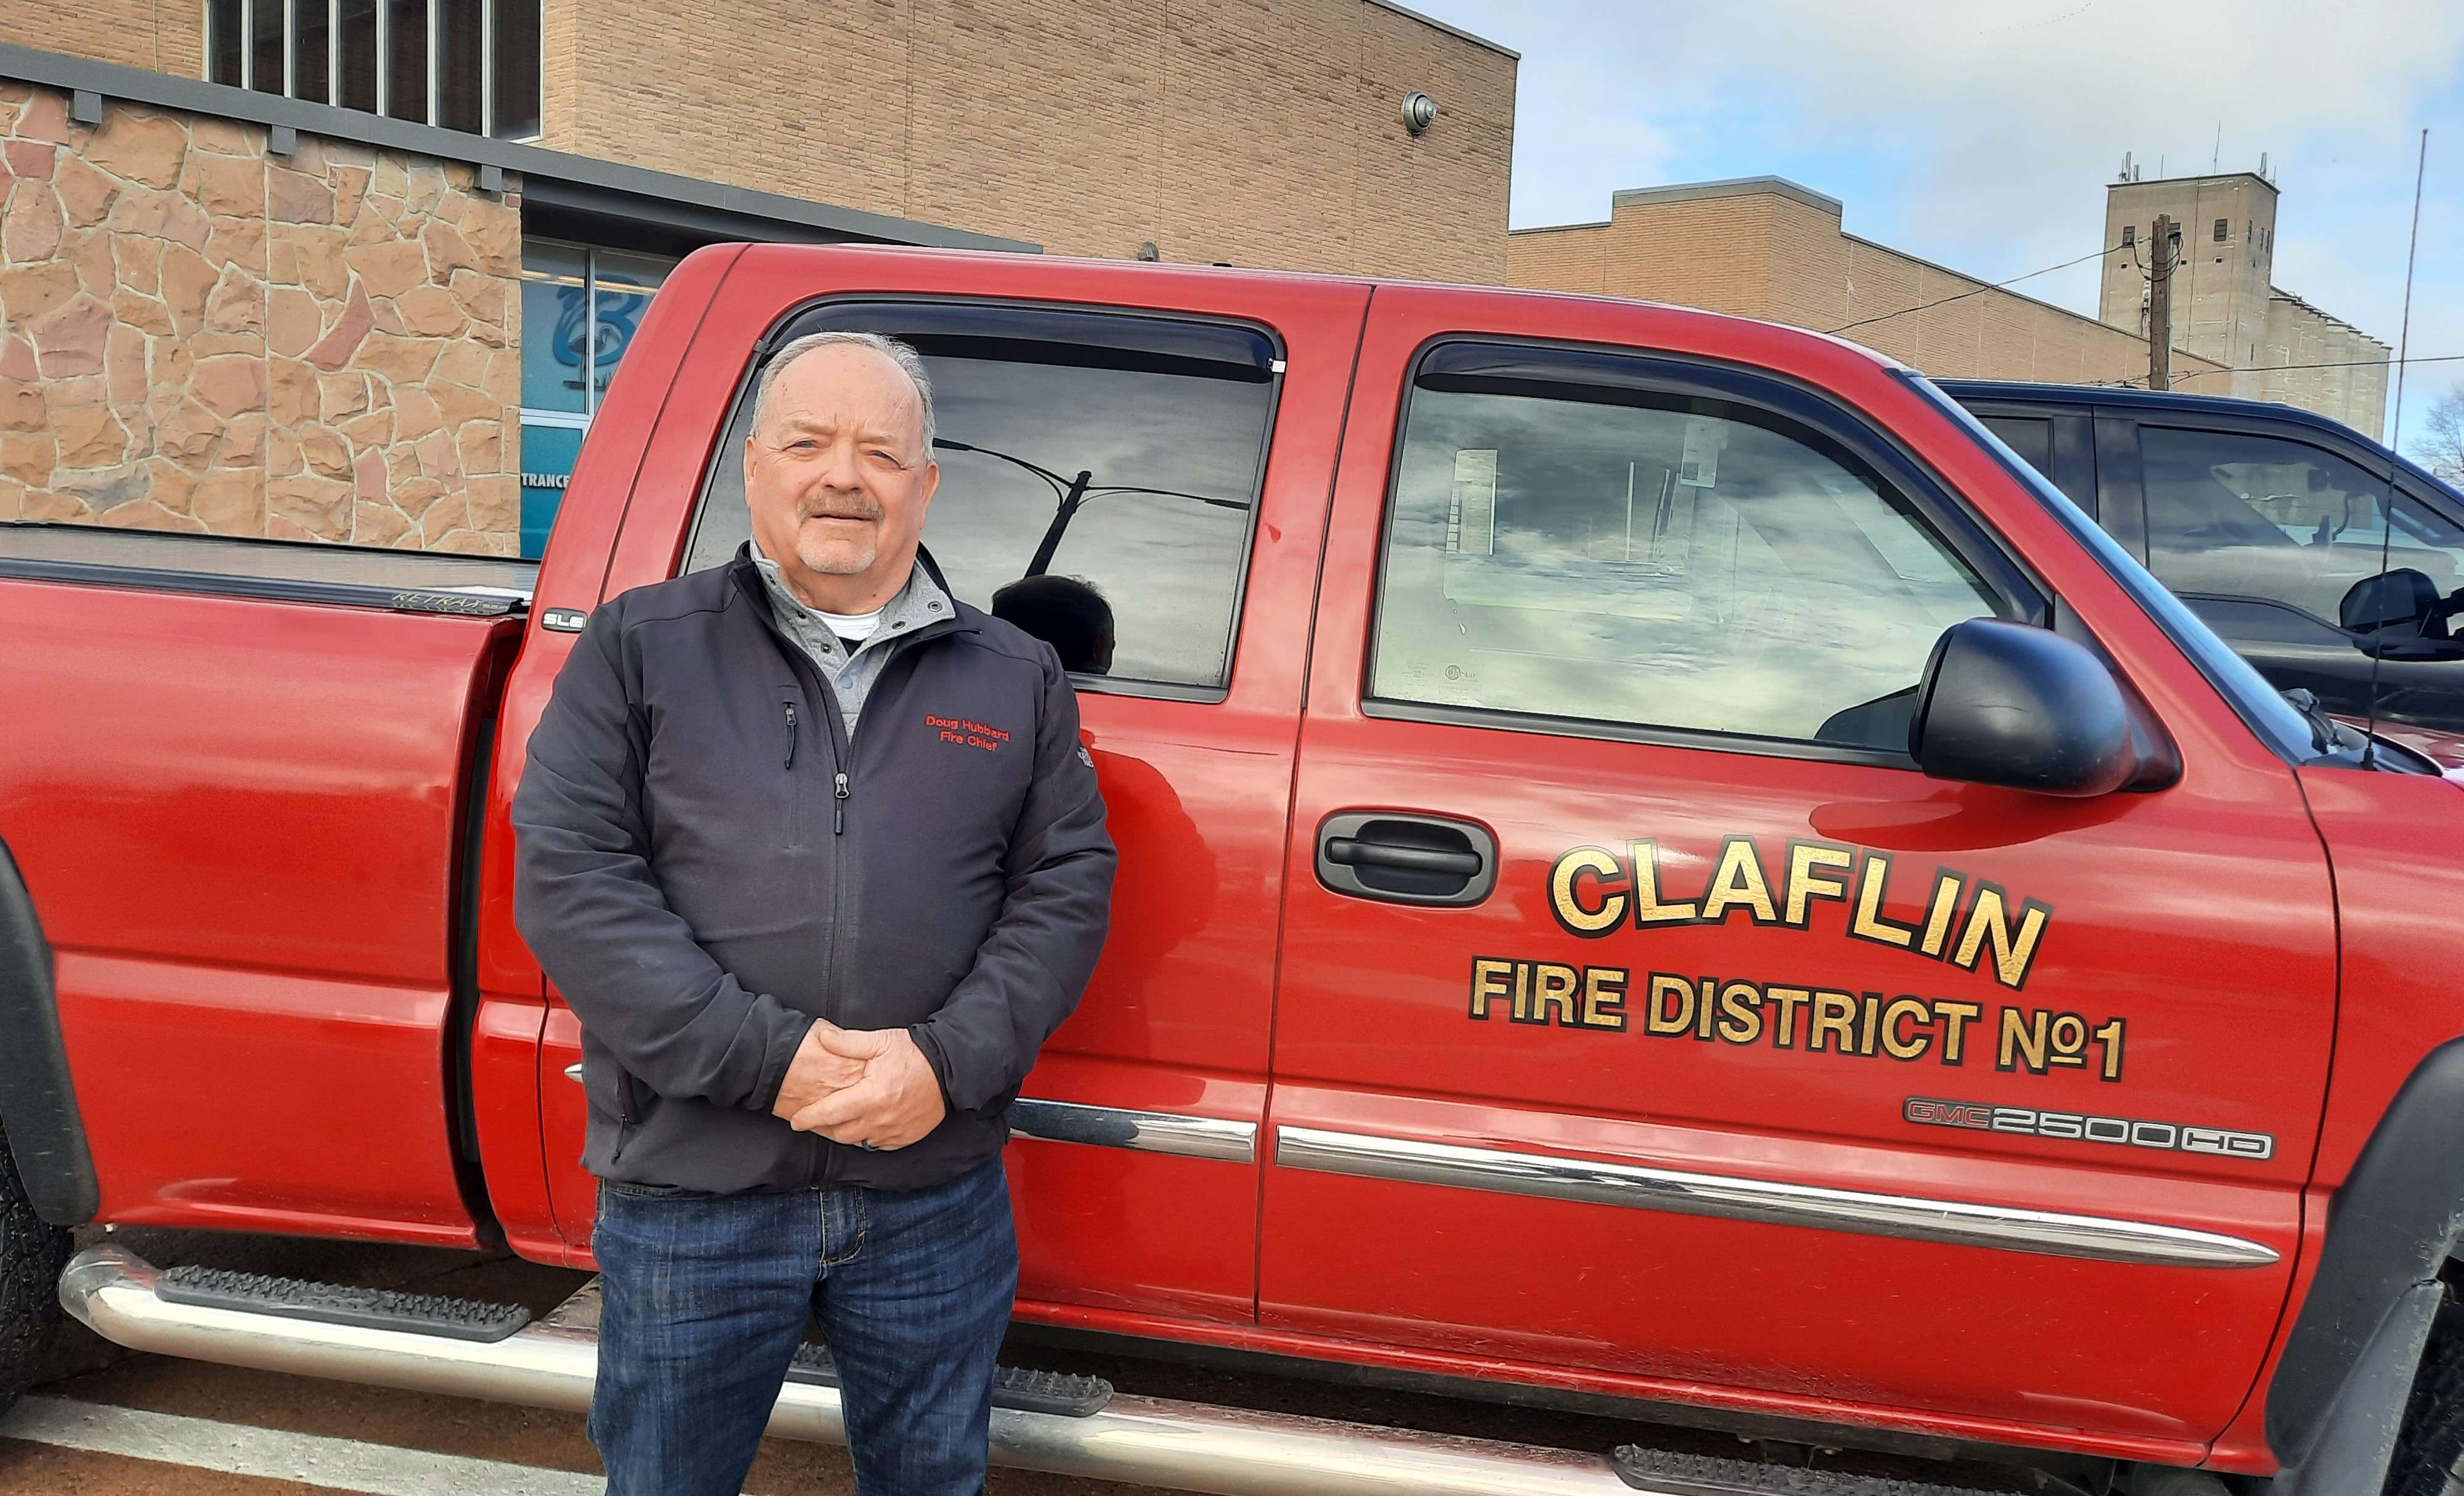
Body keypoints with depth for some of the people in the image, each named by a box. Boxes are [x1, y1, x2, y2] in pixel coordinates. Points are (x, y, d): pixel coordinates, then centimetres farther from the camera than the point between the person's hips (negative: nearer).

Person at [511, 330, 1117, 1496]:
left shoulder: (1015, 679, 7)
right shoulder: (642, 645, 1)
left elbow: (1068, 883, 2)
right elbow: (566, 874, -8)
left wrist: (949, 1061, -14)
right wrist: (766, 1056, -17)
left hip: (939, 1198, 2)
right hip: (689, 1192, -1)